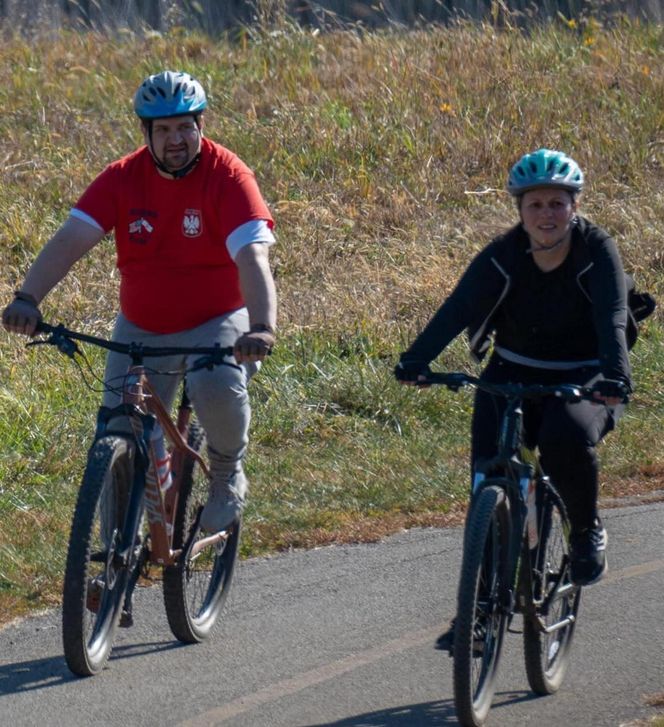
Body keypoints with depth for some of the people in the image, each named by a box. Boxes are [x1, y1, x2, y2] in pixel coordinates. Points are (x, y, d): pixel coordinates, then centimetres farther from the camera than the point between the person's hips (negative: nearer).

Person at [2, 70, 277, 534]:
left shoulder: (228, 176, -17)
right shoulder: (123, 178, -9)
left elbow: (252, 257, -29)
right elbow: (70, 239, -20)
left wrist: (262, 327, -46)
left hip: (215, 325, -3)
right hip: (140, 331, 3)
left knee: (218, 386, -35)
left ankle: (228, 474, -4)